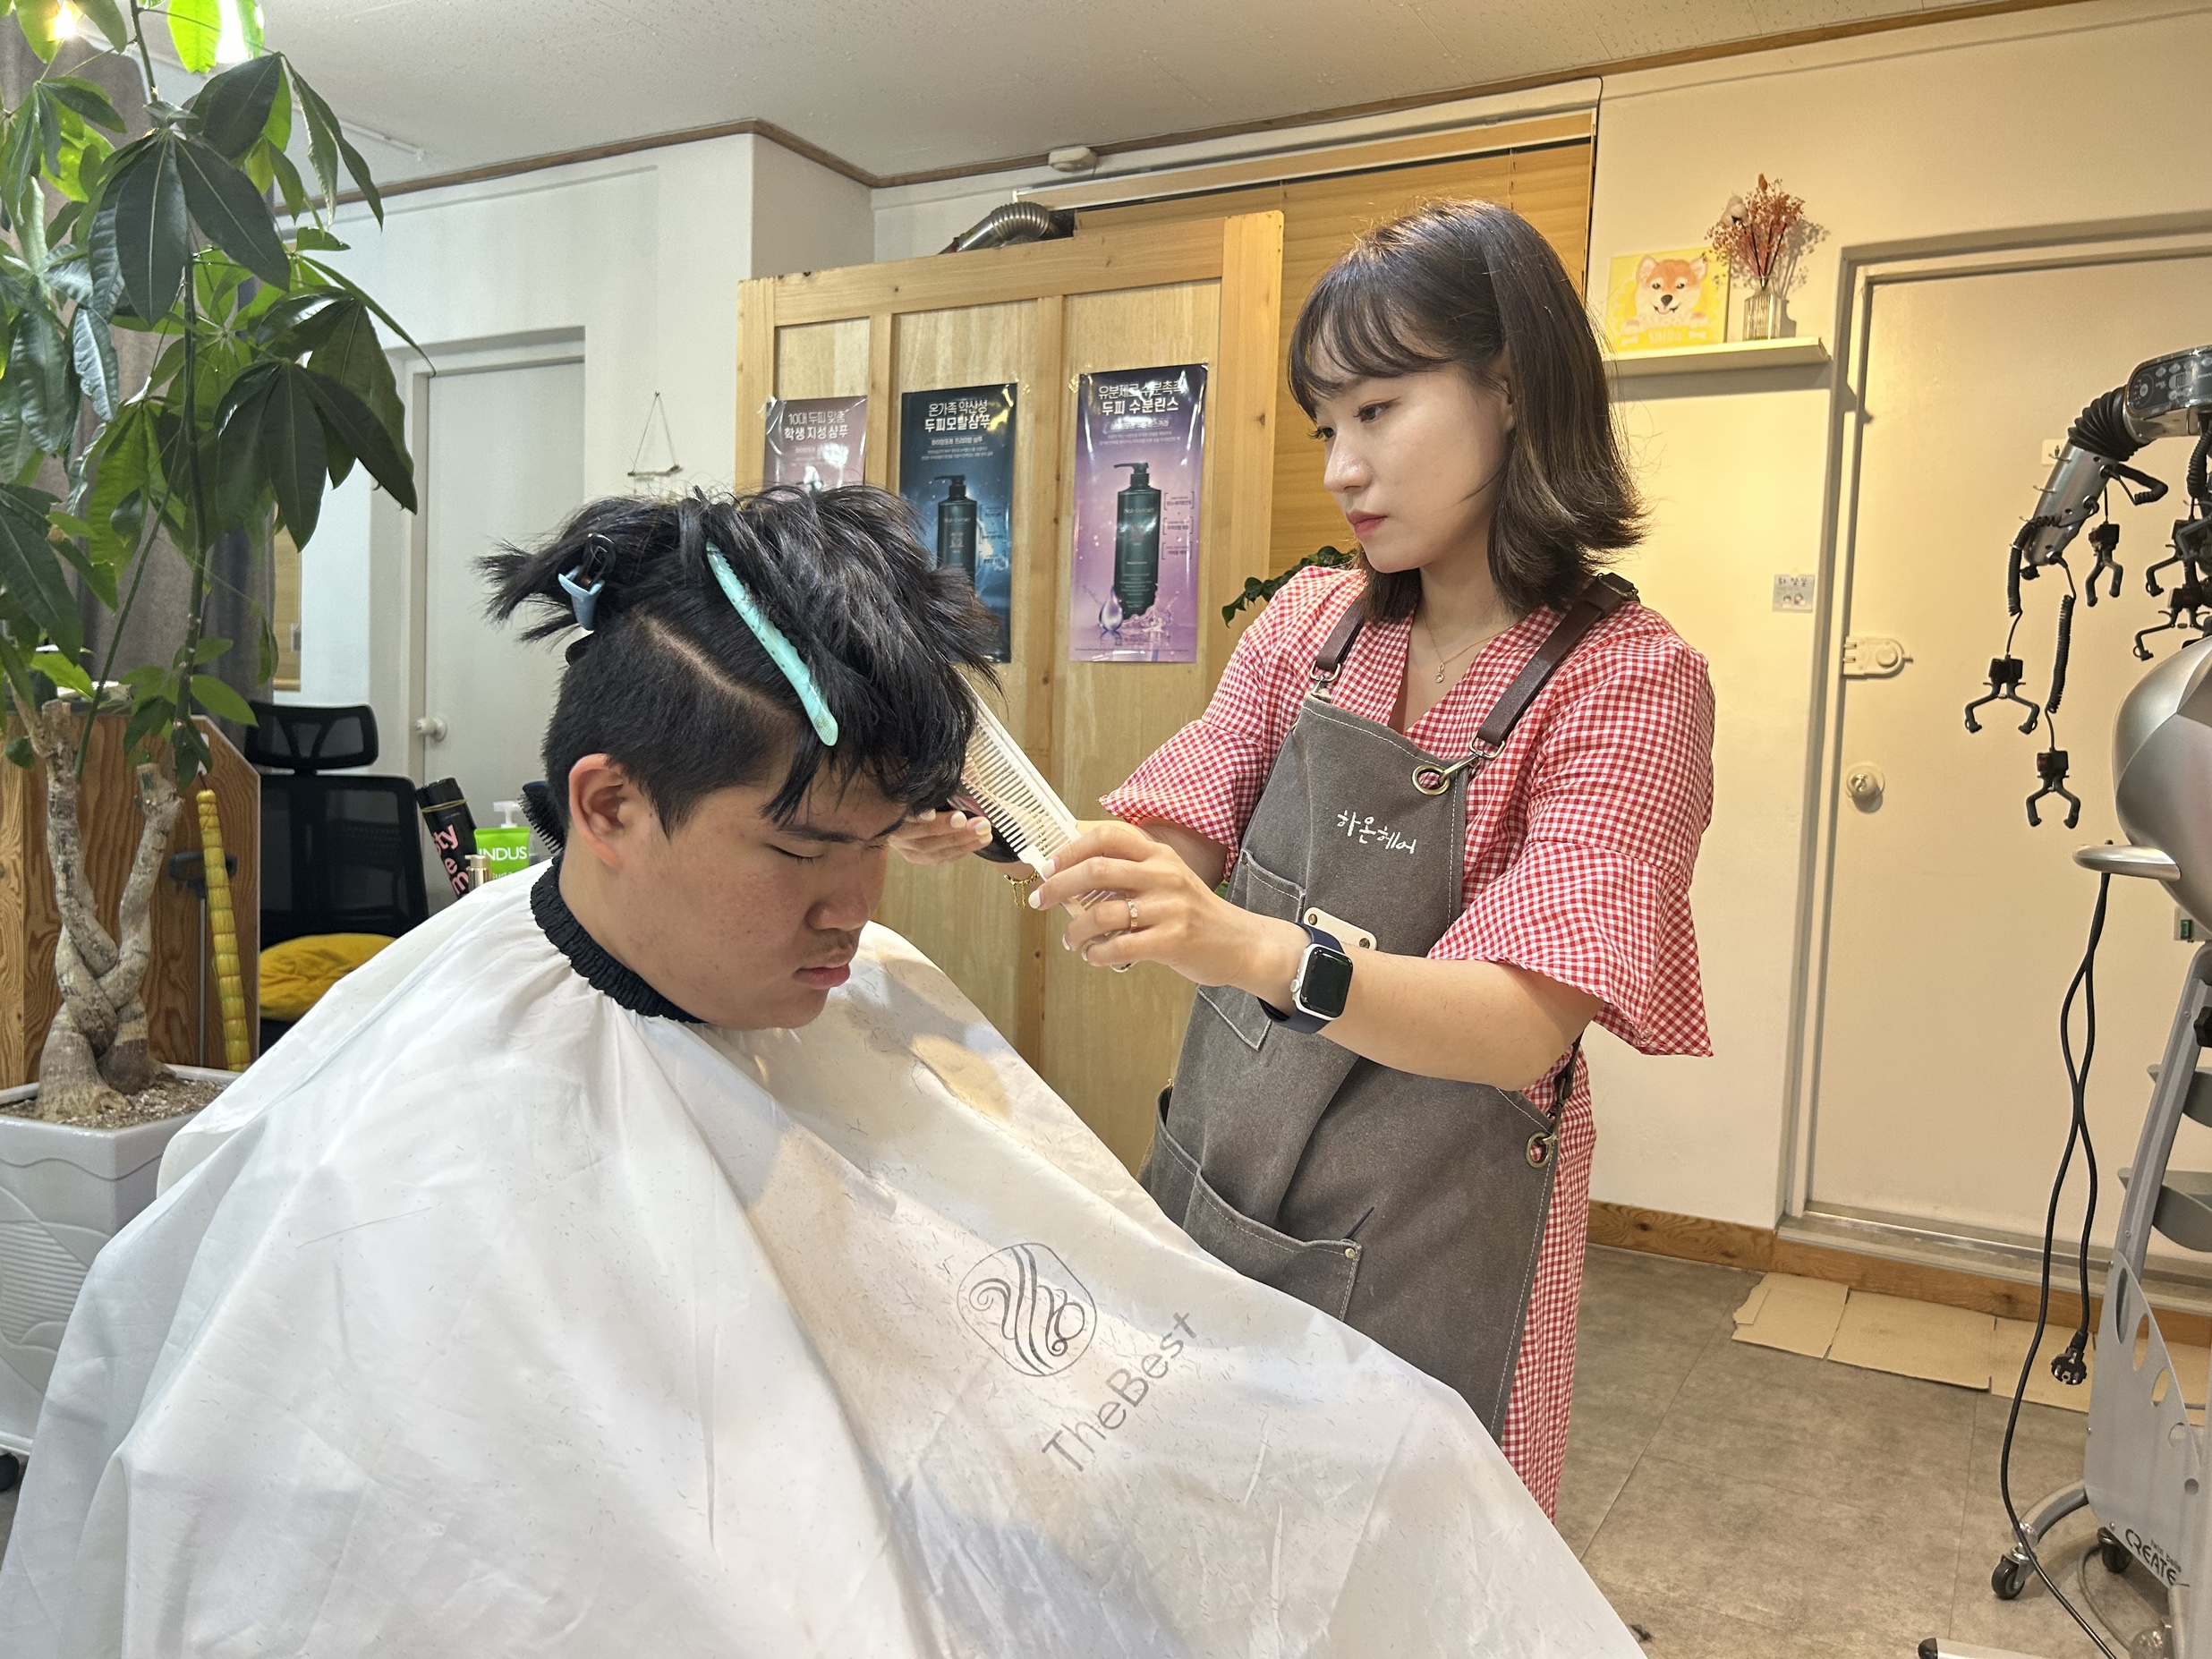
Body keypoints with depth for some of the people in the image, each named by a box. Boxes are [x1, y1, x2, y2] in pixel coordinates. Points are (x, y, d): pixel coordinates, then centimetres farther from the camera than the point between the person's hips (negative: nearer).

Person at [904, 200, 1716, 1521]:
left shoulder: (1626, 678, -14)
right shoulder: (1309, 624, 2)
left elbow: (1525, 1027, -25)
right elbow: (1175, 846, 1)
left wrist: (1257, 949, -41)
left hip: (1424, 1253, -4)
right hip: (1212, 1188, 5)